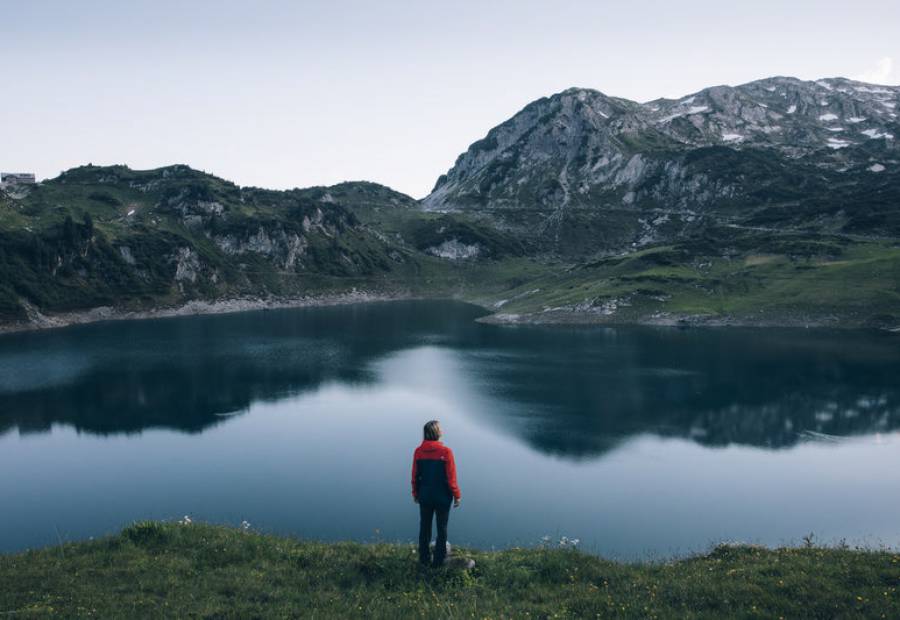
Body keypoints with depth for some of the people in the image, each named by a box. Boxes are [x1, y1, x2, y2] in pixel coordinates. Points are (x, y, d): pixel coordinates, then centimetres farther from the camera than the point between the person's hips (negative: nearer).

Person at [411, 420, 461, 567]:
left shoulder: (418, 452, -8)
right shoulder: (445, 452, -18)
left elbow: (415, 476, 0)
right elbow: (451, 478, -15)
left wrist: (415, 493, 14)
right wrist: (457, 496, -3)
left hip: (424, 497, 3)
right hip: (443, 498, -3)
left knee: (424, 527, 17)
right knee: (442, 529, 13)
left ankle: (424, 559, 26)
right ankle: (439, 560, 19)